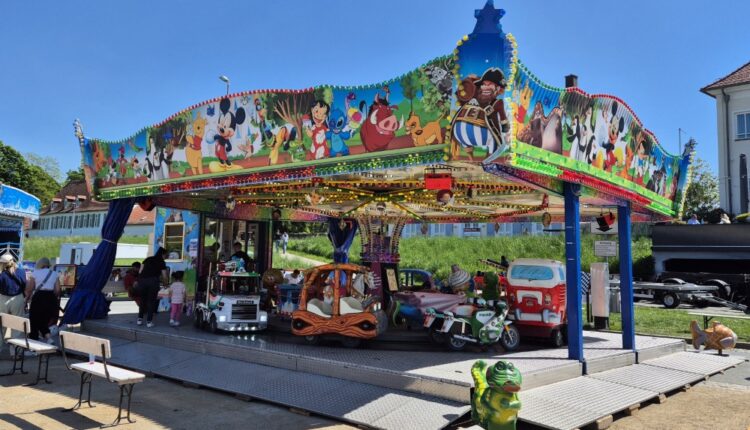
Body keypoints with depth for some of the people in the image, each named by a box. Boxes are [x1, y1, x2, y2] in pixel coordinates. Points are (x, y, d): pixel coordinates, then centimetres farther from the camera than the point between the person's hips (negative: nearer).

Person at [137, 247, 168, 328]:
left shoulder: (148, 259, 23)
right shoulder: (161, 262, 14)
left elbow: (140, 271, 16)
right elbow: (164, 277, 14)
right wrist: (166, 283, 32)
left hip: (142, 280, 3)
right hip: (153, 281, -3)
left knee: (143, 300, 20)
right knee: (151, 301, 8)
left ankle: (140, 319, 21)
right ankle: (149, 321, 7)